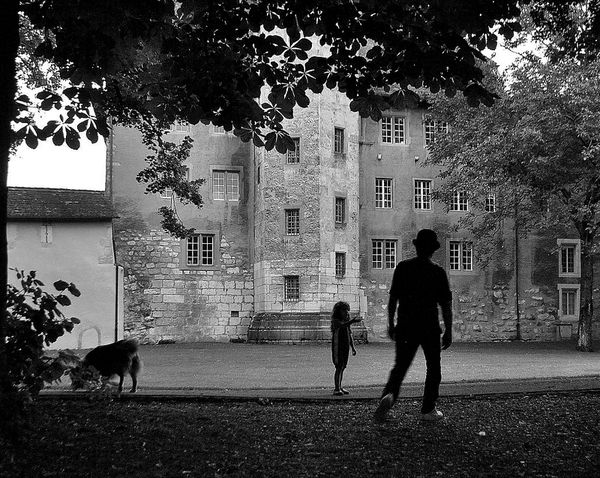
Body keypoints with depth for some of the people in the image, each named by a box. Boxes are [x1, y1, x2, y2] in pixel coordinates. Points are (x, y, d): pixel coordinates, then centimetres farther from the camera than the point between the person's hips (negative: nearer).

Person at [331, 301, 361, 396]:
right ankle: (336, 389, -12)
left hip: (346, 347, 7)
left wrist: (353, 348, 11)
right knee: (339, 367, -12)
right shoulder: (335, 321, -10)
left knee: (342, 367, 9)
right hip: (337, 347, -7)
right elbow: (342, 325, -31)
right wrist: (353, 321, -47)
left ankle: (339, 387, 16)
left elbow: (350, 335, 16)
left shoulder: (347, 321, 12)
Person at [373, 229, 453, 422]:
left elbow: (392, 299, 1)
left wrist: (391, 324, 9)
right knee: (433, 368, 14)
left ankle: (389, 395, -17)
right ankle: (428, 410, 13)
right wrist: (448, 331, 3)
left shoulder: (402, 268, 1)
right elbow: (446, 304, -4)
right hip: (430, 328, -2)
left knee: (400, 365, 10)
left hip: (405, 327, 2)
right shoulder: (438, 272, -3)